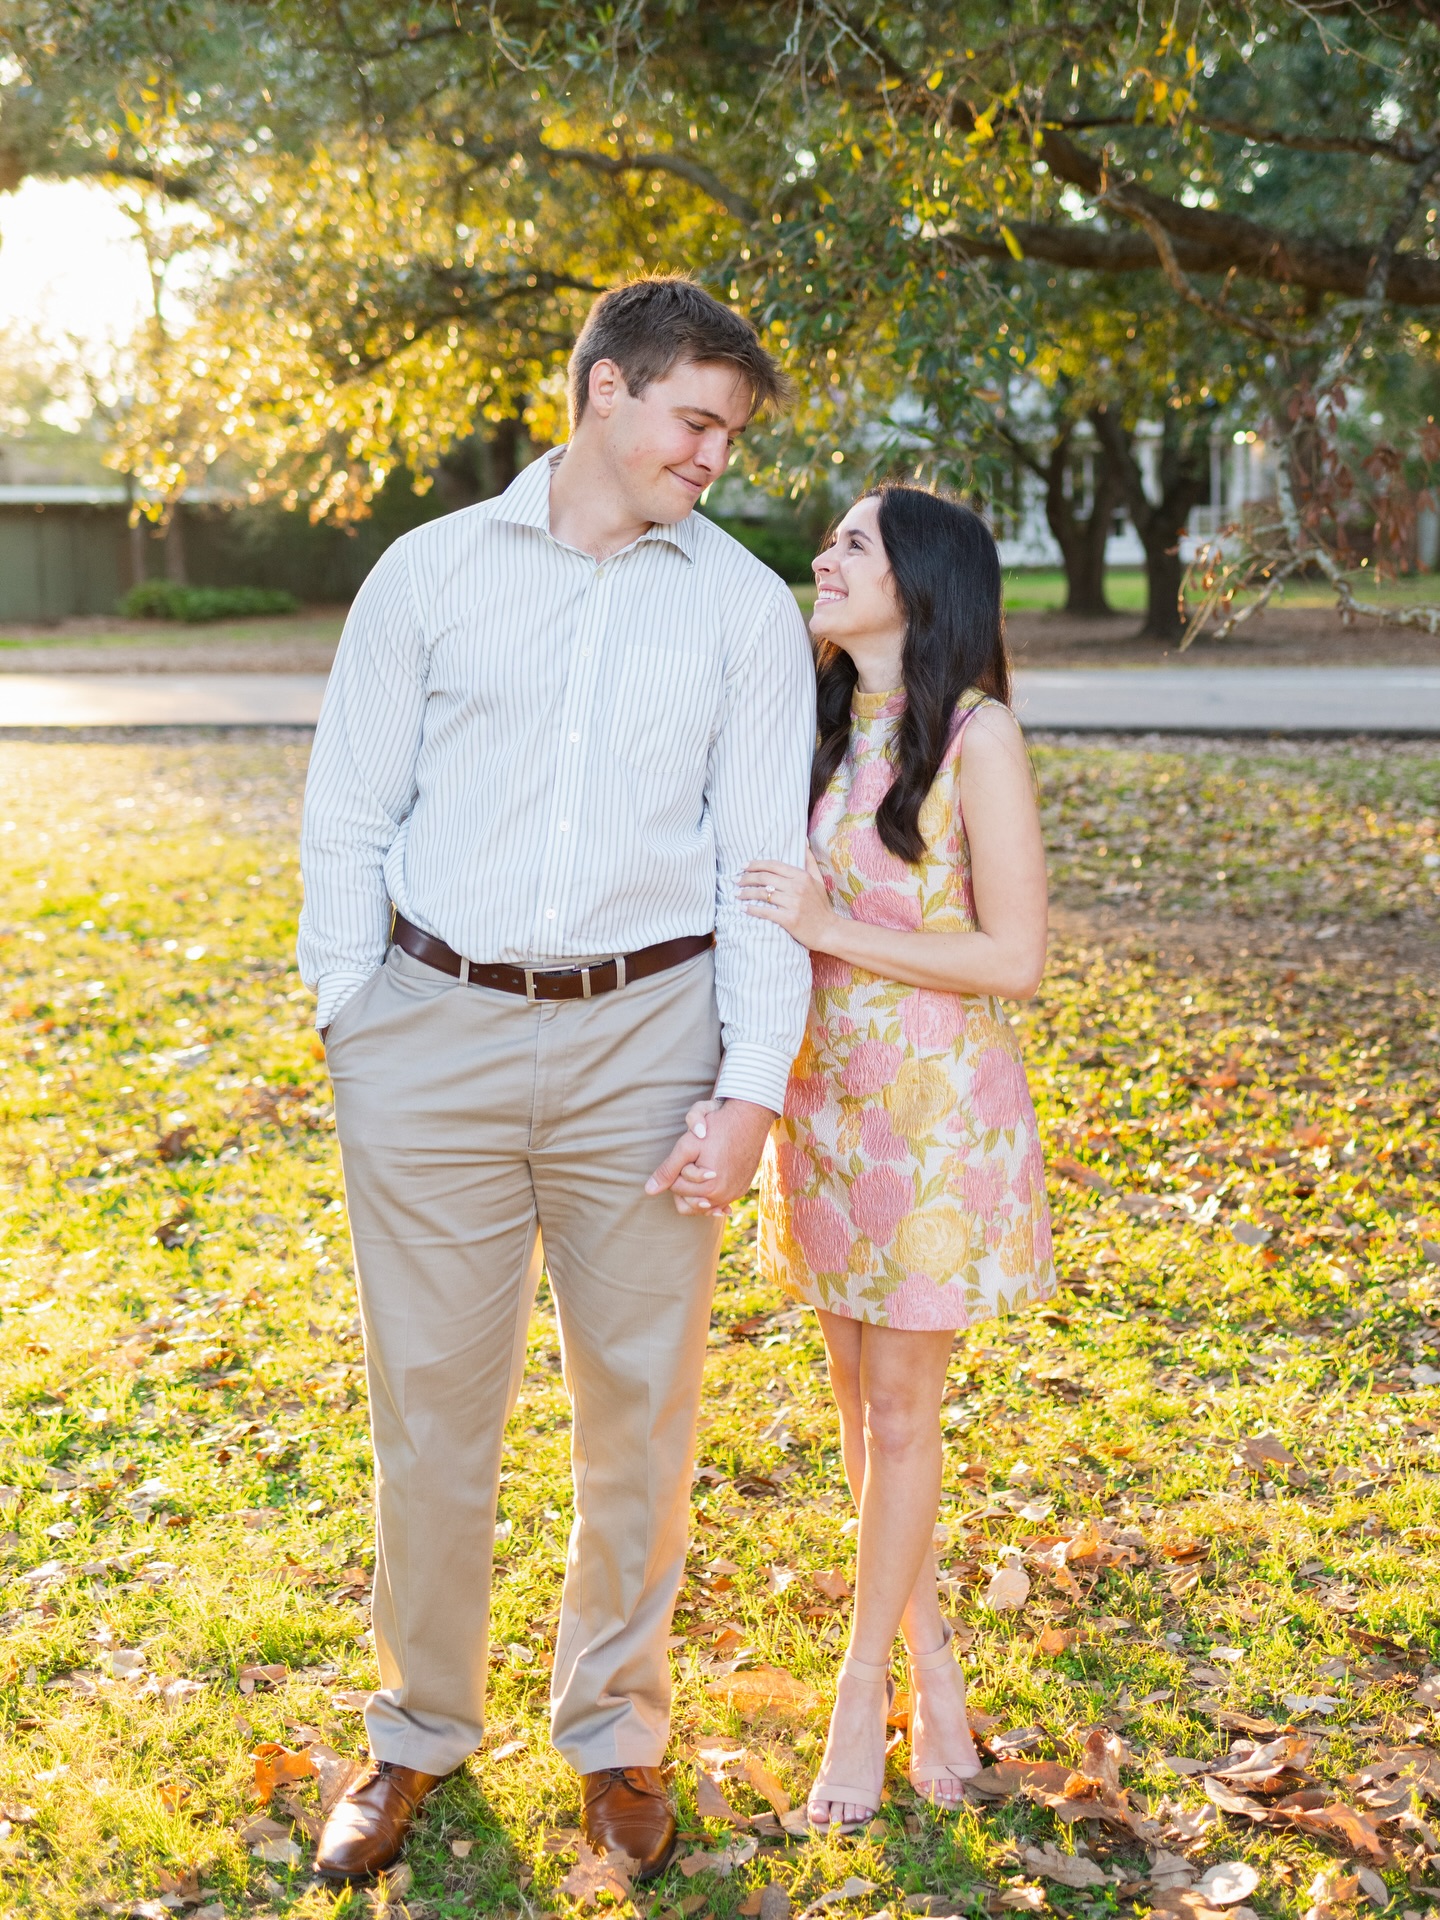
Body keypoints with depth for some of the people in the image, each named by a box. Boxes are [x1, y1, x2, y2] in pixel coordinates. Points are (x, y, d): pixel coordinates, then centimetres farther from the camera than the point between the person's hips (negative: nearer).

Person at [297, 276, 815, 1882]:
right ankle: (420, 1727, 28)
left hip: (640, 1037, 1)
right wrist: (354, 1029, -2)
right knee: (430, 1397, 7)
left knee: (640, 1403, 8)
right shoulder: (430, 572, 5)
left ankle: (615, 1729, 29)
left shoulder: (747, 608, 5)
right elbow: (347, 814, 6)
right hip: (435, 1030, 0)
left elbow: (763, 865, 2)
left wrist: (749, 1093, -6)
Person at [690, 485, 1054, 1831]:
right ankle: (931, 1665, 30)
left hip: (935, 1106, -6)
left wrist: (833, 930, -18)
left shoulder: (975, 735, -12)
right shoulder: (819, 727, 6)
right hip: (824, 1093, 6)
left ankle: (863, 1688, 22)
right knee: (857, 1401, 13)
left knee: (898, 1412, 4)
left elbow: (1015, 957, -14)